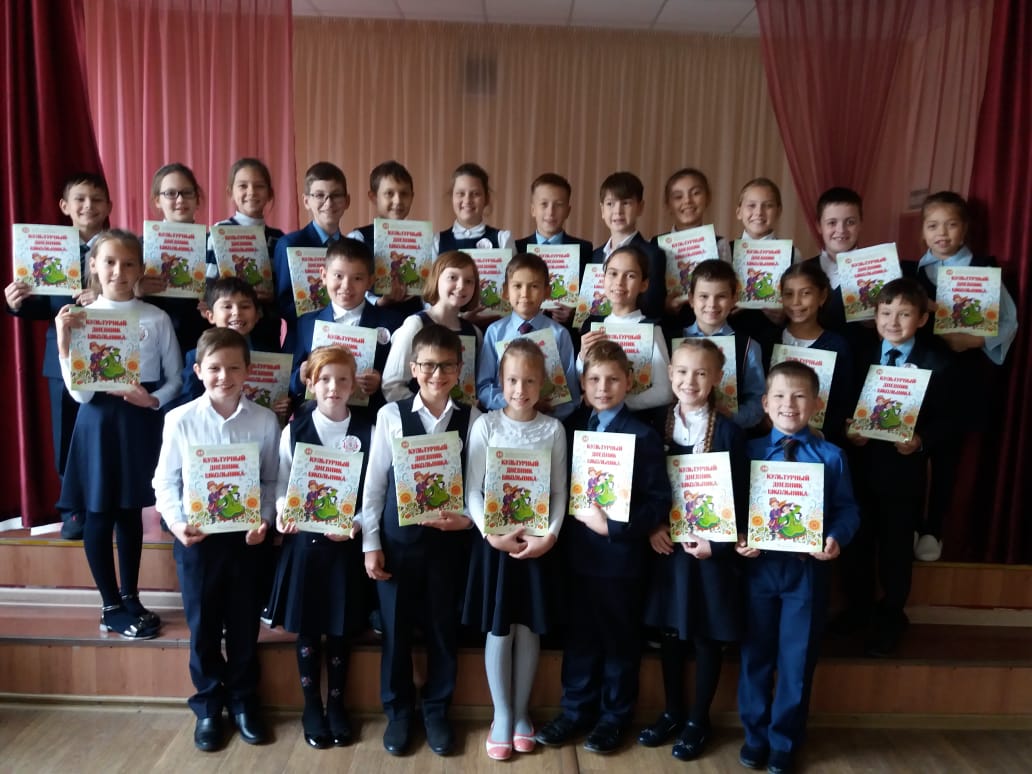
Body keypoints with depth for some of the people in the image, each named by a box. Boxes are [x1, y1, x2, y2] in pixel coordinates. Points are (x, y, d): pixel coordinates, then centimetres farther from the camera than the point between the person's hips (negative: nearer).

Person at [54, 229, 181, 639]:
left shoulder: (156, 318, -2)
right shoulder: (78, 318, -4)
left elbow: (175, 379, 4)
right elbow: (79, 392, -10)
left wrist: (153, 399, -15)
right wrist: (64, 341, -19)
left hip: (140, 423, 1)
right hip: (98, 422, -1)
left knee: (131, 512, 14)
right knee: (99, 515, 6)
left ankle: (130, 599, 29)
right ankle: (112, 607, 21)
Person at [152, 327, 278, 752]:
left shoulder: (265, 421, -6)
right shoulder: (180, 420, -8)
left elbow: (271, 480, 0)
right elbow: (166, 481, -2)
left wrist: (265, 519, -13)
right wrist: (176, 522, -15)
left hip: (246, 535, 1)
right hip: (196, 536, 0)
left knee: (244, 624, 14)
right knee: (202, 626, 14)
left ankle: (243, 701, 34)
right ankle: (207, 706, 33)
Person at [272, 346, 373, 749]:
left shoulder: (367, 432, -3)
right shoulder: (293, 430, -1)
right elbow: (281, 485, 1)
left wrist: (355, 524, -17)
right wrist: (283, 512, -18)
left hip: (346, 542, 0)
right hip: (304, 541, 1)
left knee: (340, 629, 11)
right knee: (307, 628, 9)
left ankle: (336, 705, 29)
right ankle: (312, 707, 27)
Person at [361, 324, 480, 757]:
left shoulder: (472, 420, -3)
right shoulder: (391, 415, -4)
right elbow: (374, 482, -1)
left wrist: (466, 519, -18)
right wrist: (371, 543, -3)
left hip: (449, 540, 1)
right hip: (398, 539, 0)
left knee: (443, 629, 12)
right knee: (395, 630, 11)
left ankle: (436, 711, 33)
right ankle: (397, 712, 32)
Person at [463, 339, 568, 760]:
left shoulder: (553, 429, 0)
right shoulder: (486, 425, -4)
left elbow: (559, 492, 0)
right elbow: (473, 490, -5)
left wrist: (550, 536, -13)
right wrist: (492, 533, -16)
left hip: (537, 542, 1)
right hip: (495, 541, -1)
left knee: (529, 629, 10)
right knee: (499, 630, 6)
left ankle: (521, 711, 28)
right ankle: (502, 715, 23)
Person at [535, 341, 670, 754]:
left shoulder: (643, 435, -9)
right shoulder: (571, 426, 5)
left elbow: (659, 501, -13)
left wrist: (612, 526, -20)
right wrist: (575, 513, -8)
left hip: (620, 554, -4)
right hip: (577, 550, 4)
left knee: (619, 639, 12)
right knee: (579, 635, 16)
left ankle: (615, 716, 30)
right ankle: (575, 710, 33)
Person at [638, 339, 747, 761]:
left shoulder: (729, 432, -8)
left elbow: (740, 497, -8)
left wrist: (717, 542, -16)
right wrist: (652, 527, -8)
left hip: (712, 548, -3)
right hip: (667, 546, 3)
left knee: (708, 637, 10)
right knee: (670, 633, 14)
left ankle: (698, 720, 27)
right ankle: (672, 711, 33)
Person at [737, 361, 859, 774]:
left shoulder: (831, 456, -2)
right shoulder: (750, 451, -1)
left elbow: (847, 509, -3)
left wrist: (836, 538, -21)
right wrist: (738, 538, -15)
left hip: (807, 569, -1)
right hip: (759, 566, 1)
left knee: (797, 659, 12)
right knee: (755, 655, 14)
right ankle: (754, 736, 33)